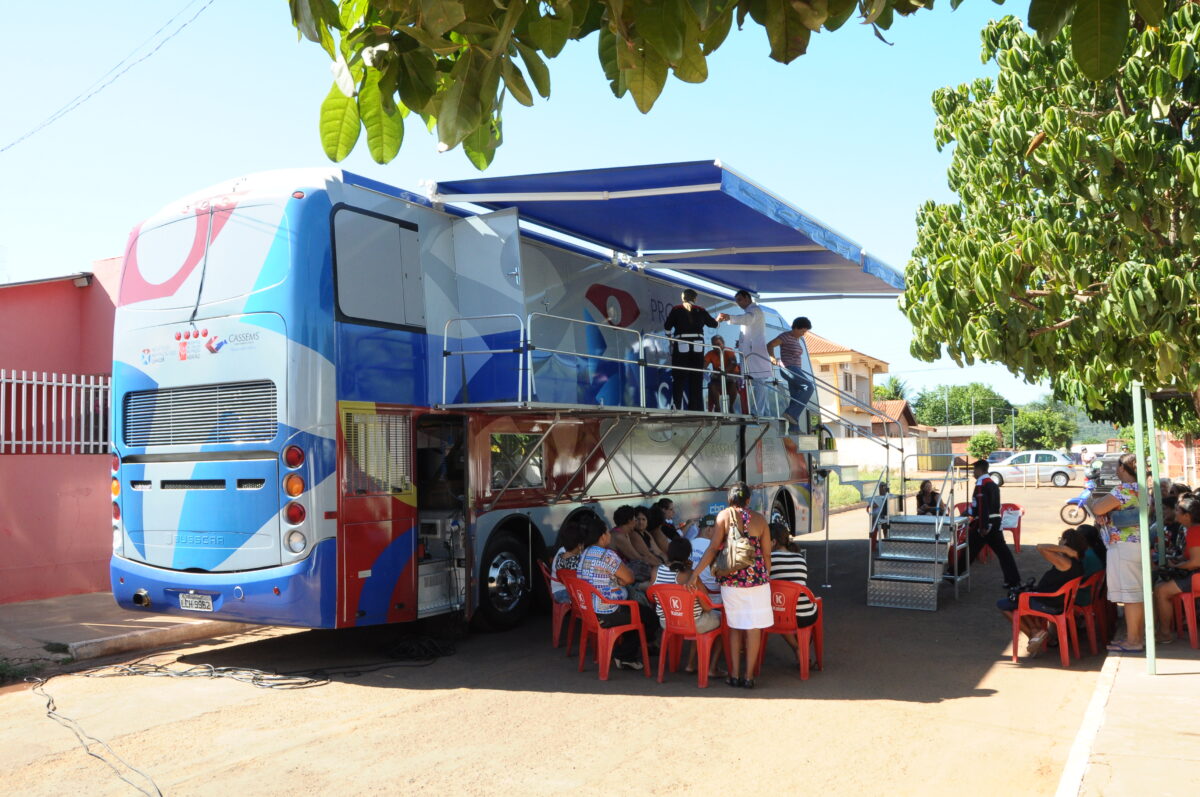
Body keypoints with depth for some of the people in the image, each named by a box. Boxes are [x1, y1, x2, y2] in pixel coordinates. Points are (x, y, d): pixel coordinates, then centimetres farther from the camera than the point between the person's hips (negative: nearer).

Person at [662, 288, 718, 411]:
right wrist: (717, 319, 45)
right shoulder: (700, 310, 11)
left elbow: (667, 326, 0)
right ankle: (696, 409, 1)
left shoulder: (676, 309, 6)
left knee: (679, 379, -2)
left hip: (681, 346, -1)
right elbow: (714, 324, 23)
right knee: (696, 380, 5)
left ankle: (676, 407, -12)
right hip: (697, 346, 2)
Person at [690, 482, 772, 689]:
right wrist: (766, 577, 18)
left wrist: (695, 573, -8)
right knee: (754, 627, 7)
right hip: (756, 578, 0)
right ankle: (749, 676, 9)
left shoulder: (724, 516, -2)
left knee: (734, 627, 14)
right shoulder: (759, 519, 2)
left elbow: (713, 549, -10)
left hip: (731, 579, 0)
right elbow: (766, 554, 4)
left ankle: (735, 674, 14)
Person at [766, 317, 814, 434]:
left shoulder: (797, 339, 19)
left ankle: (793, 428, 4)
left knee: (795, 399, 5)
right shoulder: (785, 336, -8)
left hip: (796, 370, 10)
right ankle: (791, 412, -22)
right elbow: (770, 345, -13)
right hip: (788, 368, -10)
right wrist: (772, 357, -27)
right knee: (809, 386, -22)